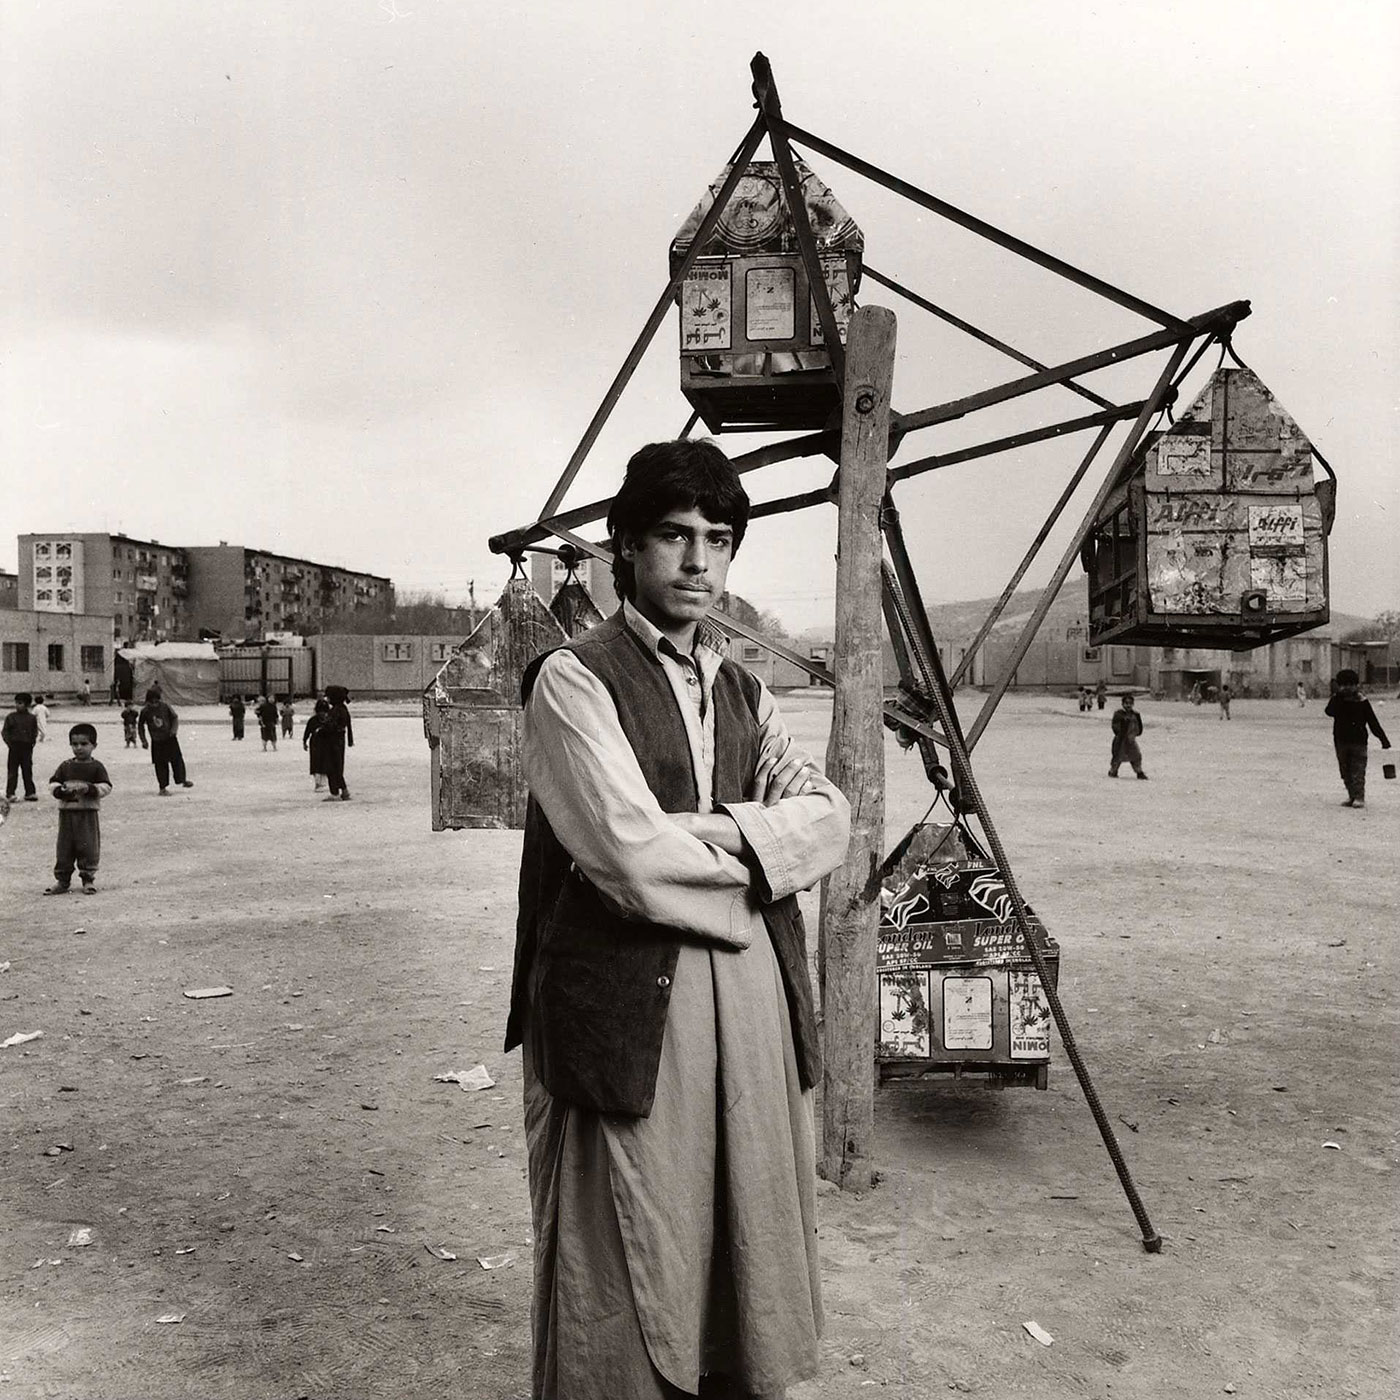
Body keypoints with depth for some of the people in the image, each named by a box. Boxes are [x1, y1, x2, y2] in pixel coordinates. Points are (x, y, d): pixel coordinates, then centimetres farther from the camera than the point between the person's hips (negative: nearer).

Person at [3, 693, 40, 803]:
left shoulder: (32, 718, 4)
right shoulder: (11, 717, 0)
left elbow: (35, 731, 12)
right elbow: (4, 731, 2)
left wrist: (32, 742, 1)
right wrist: (9, 742, -8)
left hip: (27, 747, 1)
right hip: (14, 747, -1)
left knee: (27, 770, 6)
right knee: (12, 771, 0)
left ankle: (30, 793, 11)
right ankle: (10, 793, 4)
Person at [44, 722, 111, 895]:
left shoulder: (96, 767, -1)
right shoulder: (65, 766, 8)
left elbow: (106, 787, -6)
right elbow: (52, 783, 8)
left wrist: (89, 788, -20)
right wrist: (60, 791, -12)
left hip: (88, 813, -3)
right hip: (66, 813, 3)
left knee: (88, 847, -1)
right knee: (64, 847, 8)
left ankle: (88, 879, 9)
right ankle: (62, 879, 16)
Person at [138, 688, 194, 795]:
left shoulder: (165, 706, -8)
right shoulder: (145, 711, -9)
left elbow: (175, 717, 4)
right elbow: (140, 726, 4)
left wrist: (174, 729, -12)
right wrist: (144, 741, 1)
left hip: (170, 738, 1)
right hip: (157, 741, -1)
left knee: (177, 759, 2)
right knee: (160, 764, 1)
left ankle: (182, 780, 18)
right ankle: (163, 788, 9)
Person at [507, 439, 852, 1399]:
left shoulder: (744, 692, 14)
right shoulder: (573, 678, -7)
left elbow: (830, 814, 3)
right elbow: (632, 857, -17)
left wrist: (720, 830, -14)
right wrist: (767, 844, -4)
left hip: (751, 998, 6)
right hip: (626, 1006, -6)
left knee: (749, 1240, 17)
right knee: (623, 1285, 7)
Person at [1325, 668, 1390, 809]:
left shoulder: (1362, 702, -2)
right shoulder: (1337, 700, 2)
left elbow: (1373, 722, 0)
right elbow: (1330, 711, -20)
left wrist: (1383, 739, -3)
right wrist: (1339, 697, -22)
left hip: (1358, 741, -3)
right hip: (1341, 742, 3)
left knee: (1358, 771, -8)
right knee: (1345, 771, 10)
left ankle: (1359, 797, -6)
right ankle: (1351, 796, 20)